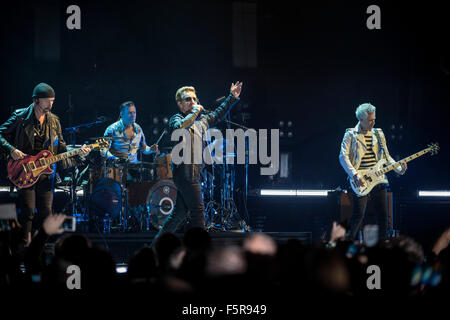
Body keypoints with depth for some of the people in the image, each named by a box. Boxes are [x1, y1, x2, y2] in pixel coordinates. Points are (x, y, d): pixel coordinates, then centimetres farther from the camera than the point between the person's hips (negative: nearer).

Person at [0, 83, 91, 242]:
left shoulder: (54, 121, 11)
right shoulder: (21, 117, -2)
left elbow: (61, 149, 14)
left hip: (46, 172, 4)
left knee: (45, 213, 3)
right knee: (28, 211, -9)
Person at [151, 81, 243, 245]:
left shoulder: (202, 119, 18)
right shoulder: (176, 119, -5)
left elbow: (217, 115, 35)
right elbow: (180, 127, -28)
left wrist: (232, 97, 32)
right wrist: (195, 111, -16)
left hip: (193, 172, 8)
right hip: (185, 171, -8)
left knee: (180, 211, 10)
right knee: (197, 210, -10)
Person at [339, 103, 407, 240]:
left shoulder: (378, 134, 14)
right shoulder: (351, 135, -1)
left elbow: (386, 156, 19)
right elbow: (343, 157, -8)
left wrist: (399, 169, 2)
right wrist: (355, 176, -18)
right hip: (361, 182, -5)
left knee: (383, 216, 4)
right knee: (359, 215, -12)